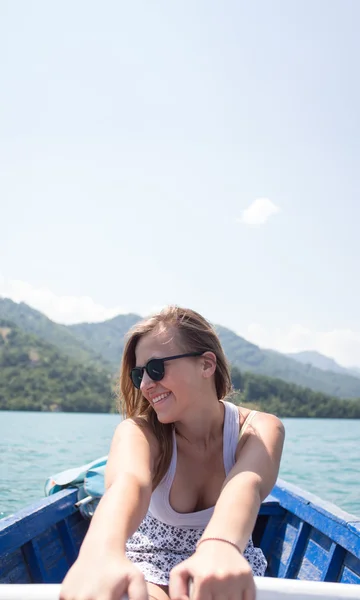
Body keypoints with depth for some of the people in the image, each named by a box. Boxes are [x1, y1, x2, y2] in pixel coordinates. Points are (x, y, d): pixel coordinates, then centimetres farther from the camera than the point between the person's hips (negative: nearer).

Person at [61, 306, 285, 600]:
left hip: (227, 571, 1)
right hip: (149, 572, 0)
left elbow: (246, 485, -39)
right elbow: (129, 481, -40)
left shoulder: (260, 430, -16)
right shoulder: (139, 430, -17)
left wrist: (221, 547, -61)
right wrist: (101, 553, -62)